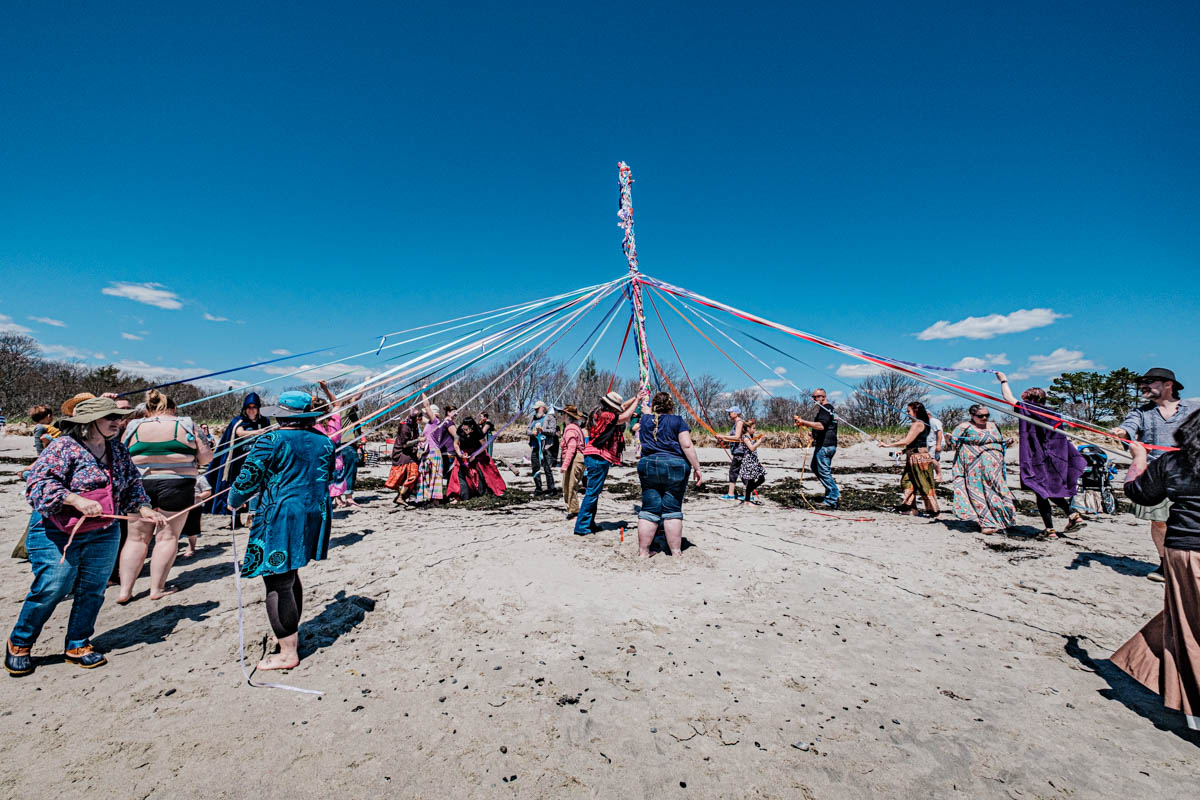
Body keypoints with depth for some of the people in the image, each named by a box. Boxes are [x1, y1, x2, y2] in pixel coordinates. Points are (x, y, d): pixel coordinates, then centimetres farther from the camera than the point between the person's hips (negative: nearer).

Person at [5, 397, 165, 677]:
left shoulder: (117, 449, 8)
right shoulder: (64, 446, -11)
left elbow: (132, 483, 17)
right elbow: (38, 482, -18)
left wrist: (142, 508, 5)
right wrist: (76, 499, -30)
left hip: (104, 535, 5)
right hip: (57, 535, -5)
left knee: (92, 591, 8)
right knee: (49, 591, -2)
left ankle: (78, 645, 24)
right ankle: (19, 644, 24)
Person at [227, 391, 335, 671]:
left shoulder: (271, 441, -12)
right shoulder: (324, 441, 6)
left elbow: (248, 480, -10)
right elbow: (330, 477, 16)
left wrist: (235, 501, 11)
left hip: (280, 517, -7)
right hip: (315, 516, 7)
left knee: (278, 584, 3)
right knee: (290, 577, 23)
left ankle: (288, 653, 11)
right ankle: (292, 637, 37)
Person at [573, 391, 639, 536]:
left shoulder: (601, 413, 14)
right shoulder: (605, 416, -16)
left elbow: (622, 407, 26)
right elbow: (625, 416, -17)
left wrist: (636, 397, 21)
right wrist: (637, 400, -4)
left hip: (594, 457, 11)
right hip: (598, 458, -11)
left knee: (594, 491, 17)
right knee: (593, 492, -6)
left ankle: (589, 523, 26)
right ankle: (581, 527, -1)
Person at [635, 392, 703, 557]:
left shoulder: (646, 420, 12)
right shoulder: (678, 421, 1)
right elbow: (687, 446, -7)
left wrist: (647, 411, 59)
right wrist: (697, 468, -3)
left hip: (647, 465, 3)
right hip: (675, 466, -3)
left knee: (649, 510, 6)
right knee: (672, 510, 2)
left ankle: (643, 552, 10)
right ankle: (676, 552, 8)